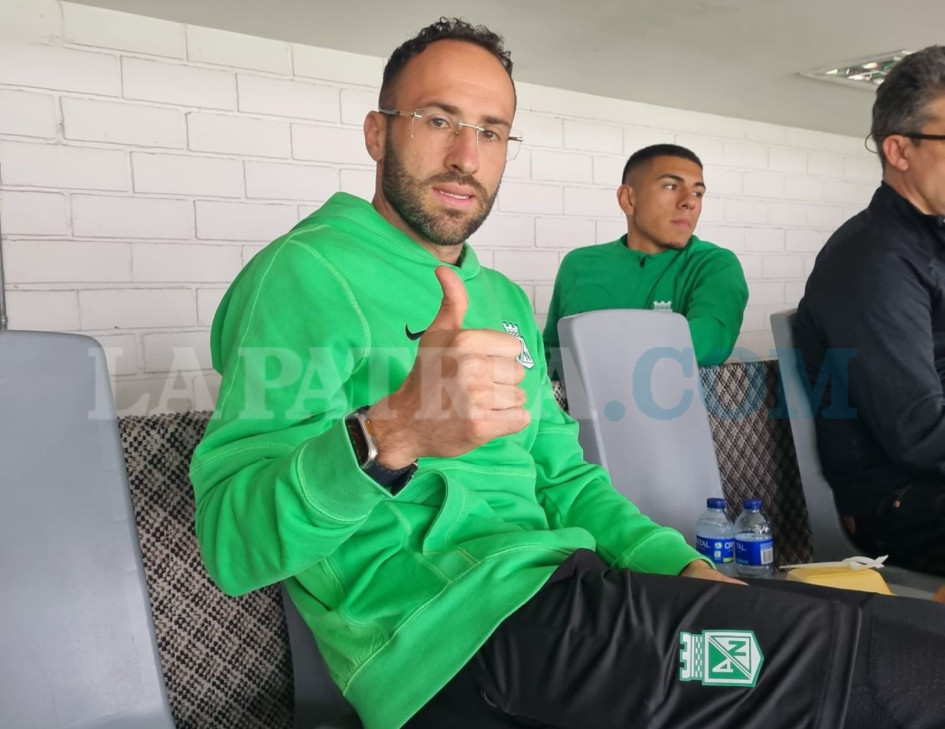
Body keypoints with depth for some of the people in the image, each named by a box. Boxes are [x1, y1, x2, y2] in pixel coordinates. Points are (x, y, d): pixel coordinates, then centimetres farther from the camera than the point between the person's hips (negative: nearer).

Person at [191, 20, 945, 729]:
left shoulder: (504, 299, 19)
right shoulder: (308, 272, -7)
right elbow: (229, 538, -16)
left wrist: (687, 570, 2)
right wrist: (388, 437, -35)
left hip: (557, 589, 8)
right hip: (455, 631, -8)